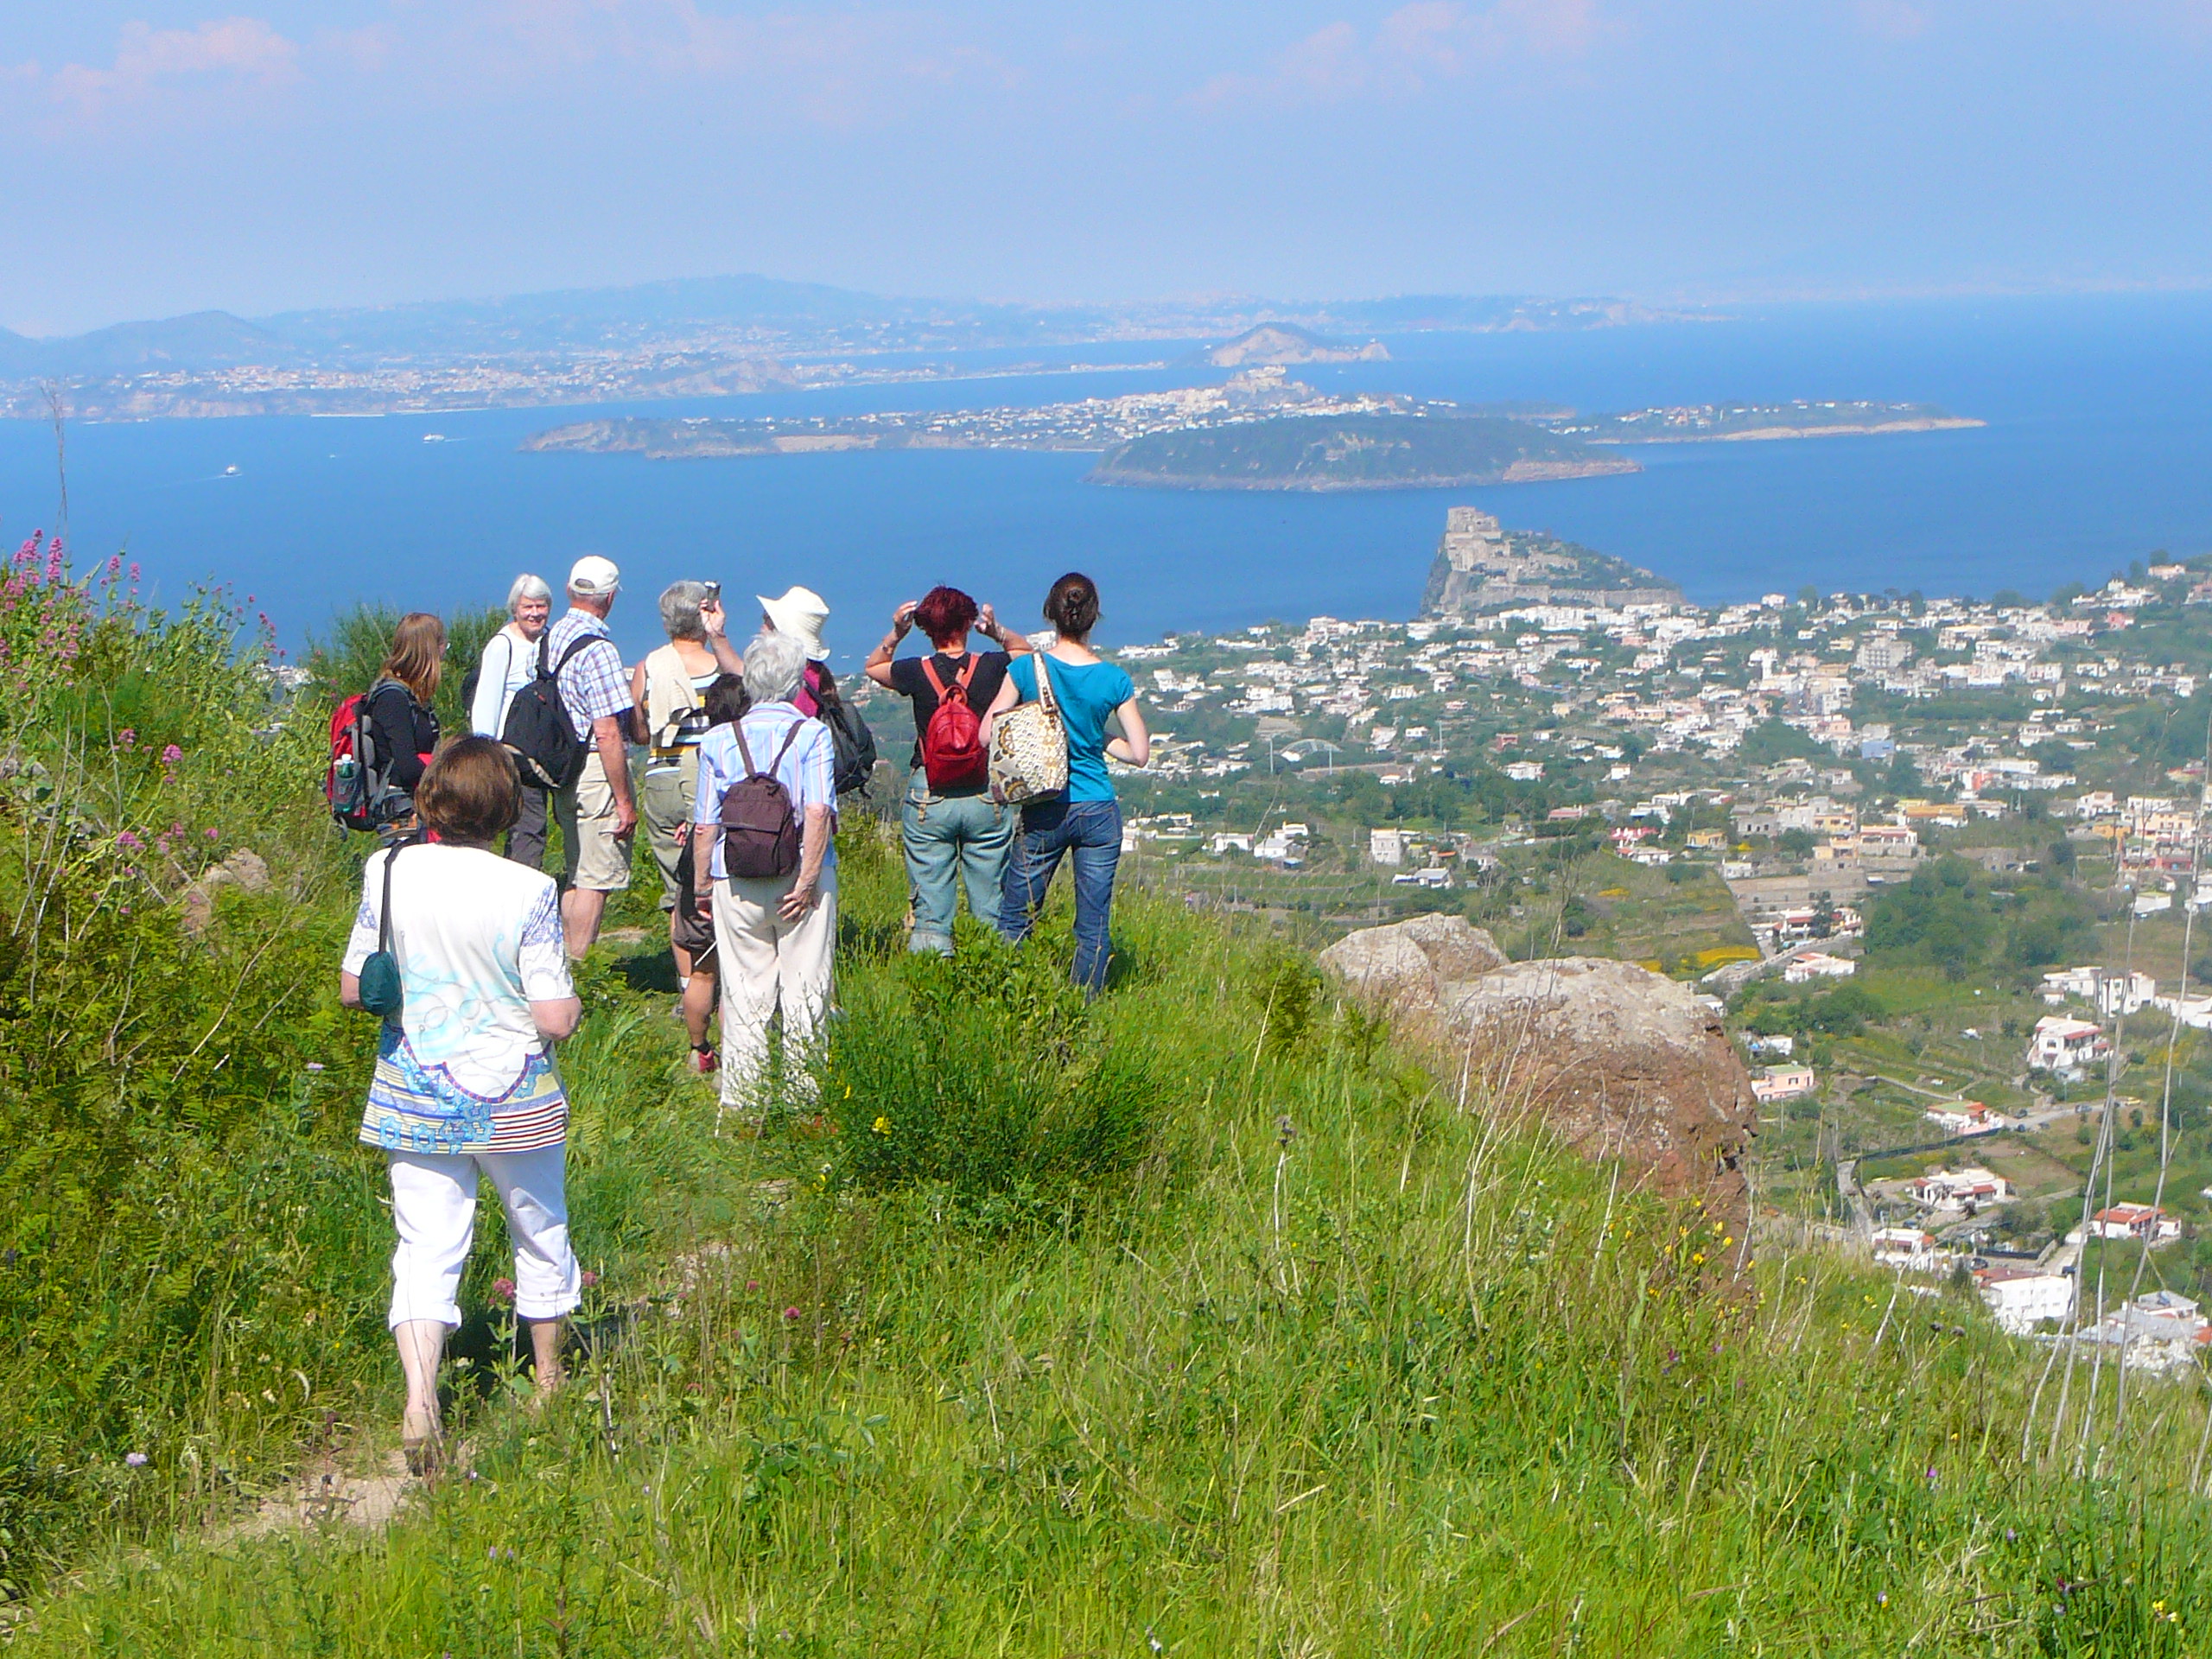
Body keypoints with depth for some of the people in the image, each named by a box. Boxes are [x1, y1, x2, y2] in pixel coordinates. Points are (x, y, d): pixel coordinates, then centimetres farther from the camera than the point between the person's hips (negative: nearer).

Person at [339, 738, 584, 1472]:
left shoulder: (389, 872, -9)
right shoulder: (527, 892, -18)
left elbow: (351, 989, 0)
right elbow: (555, 1019, -18)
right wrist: (573, 1003, 5)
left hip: (413, 1100, 2)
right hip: (513, 1101, -2)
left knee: (426, 1248, 5)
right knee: (540, 1233, 20)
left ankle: (419, 1392, -16)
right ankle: (549, 1377, 37)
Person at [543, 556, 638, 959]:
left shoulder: (550, 638, 9)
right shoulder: (597, 649, -17)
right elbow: (607, 734, -20)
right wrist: (625, 801, -16)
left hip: (560, 767, 9)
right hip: (596, 773, -9)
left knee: (576, 877, 17)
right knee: (595, 881, -4)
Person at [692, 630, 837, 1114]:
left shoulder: (720, 740, 1)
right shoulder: (812, 734, -5)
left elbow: (706, 824, 2)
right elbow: (818, 811, -15)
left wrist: (702, 884, 11)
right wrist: (807, 879, -11)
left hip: (736, 883, 2)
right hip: (800, 875, -1)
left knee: (744, 994, 6)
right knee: (804, 992, 6)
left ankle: (741, 1102, 9)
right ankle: (806, 1098, 10)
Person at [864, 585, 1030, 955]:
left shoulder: (917, 672, -6)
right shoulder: (991, 667, -5)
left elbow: (873, 667, 16)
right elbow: (1026, 651, 18)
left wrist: (895, 634, 5)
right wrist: (997, 631, 5)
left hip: (928, 796, 0)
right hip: (987, 796, 1)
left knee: (930, 911, 4)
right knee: (991, 910, 8)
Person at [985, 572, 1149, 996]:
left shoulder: (1026, 668, -7)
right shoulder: (1114, 679, -5)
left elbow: (987, 734, -6)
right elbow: (1139, 753, -3)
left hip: (1043, 813, -1)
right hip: (1098, 812, 1)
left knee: (1014, 921, 9)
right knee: (1093, 929, 8)